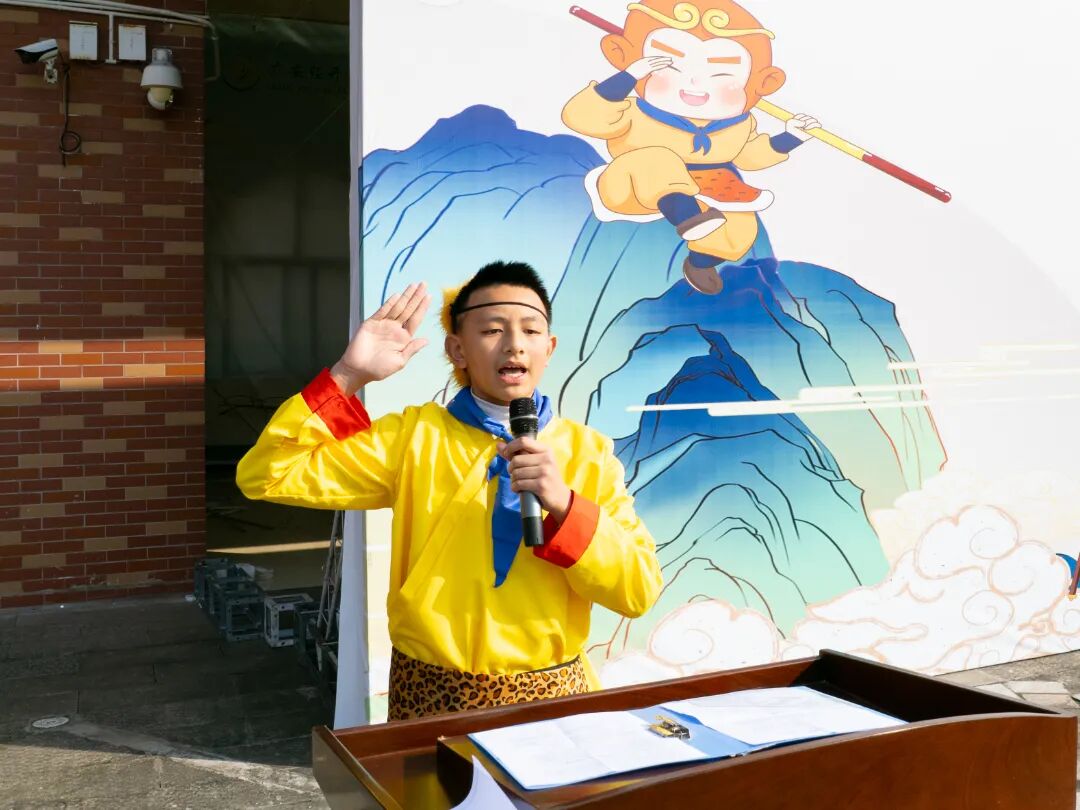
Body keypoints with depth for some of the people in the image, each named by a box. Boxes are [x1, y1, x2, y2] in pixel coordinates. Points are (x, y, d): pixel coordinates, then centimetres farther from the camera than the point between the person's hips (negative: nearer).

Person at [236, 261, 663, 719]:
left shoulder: (587, 451, -2)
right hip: (434, 695, 0)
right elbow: (265, 476, -9)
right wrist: (348, 376, -19)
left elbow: (640, 590, -8)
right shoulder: (414, 436, -4)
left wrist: (564, 507, -23)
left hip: (552, 694, 1)